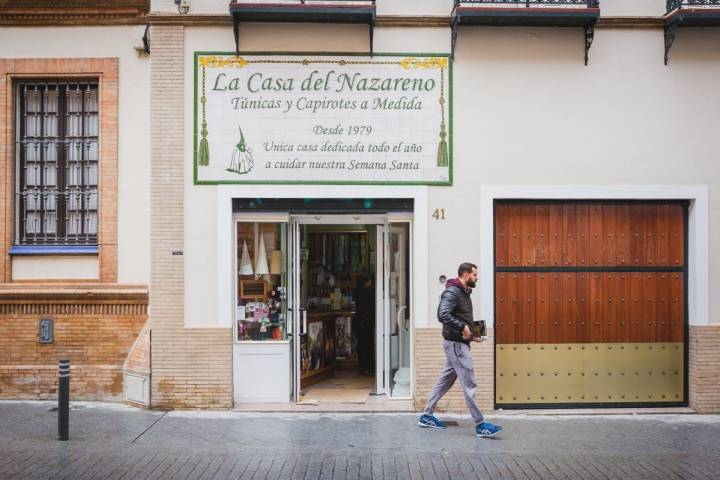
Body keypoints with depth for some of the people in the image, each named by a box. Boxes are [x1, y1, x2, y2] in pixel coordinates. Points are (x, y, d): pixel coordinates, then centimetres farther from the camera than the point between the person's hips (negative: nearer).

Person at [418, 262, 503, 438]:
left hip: (460, 343, 10)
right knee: (469, 384, -6)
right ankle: (480, 425, -1)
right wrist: (462, 327, -25)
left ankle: (426, 416, 22)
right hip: (455, 344, -10)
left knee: (445, 380, 14)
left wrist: (472, 334, 10)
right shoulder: (452, 292, -15)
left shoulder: (464, 293, 16)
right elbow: (443, 315, -29)